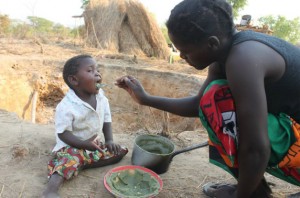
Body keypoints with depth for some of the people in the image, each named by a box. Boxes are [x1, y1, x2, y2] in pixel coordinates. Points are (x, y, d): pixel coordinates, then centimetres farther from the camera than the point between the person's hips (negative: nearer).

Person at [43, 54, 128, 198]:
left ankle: (81, 164, -12)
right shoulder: (66, 106, -24)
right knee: (71, 159, -36)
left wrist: (109, 140, -6)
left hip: (94, 143, 7)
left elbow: (106, 120, 6)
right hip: (72, 146, -7)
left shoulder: (101, 98, -5)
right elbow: (63, 133, -22)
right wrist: (85, 144, -31)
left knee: (119, 151, -3)